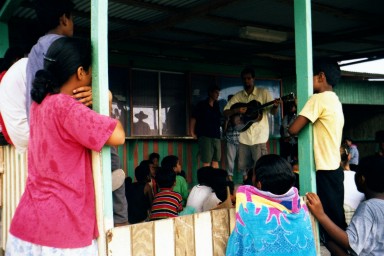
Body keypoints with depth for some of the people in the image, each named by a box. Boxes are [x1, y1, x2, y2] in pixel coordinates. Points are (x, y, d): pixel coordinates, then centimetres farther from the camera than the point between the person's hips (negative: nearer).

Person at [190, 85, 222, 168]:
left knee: (216, 161, 6)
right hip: (205, 136, -6)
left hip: (216, 136, 6)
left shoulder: (216, 105, 14)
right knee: (206, 163, -8)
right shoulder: (201, 105, -1)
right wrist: (192, 133, -7)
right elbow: (193, 119, -3)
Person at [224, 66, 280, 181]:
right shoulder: (238, 96, 9)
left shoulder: (263, 92, 2)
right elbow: (225, 112, 9)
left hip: (259, 137, -4)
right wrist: (236, 110, -11)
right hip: (244, 137, 4)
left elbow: (273, 112, 0)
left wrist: (275, 106, -23)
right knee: (243, 167, 9)